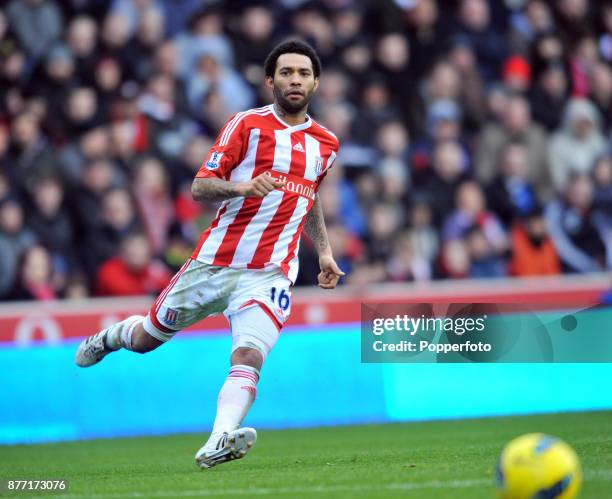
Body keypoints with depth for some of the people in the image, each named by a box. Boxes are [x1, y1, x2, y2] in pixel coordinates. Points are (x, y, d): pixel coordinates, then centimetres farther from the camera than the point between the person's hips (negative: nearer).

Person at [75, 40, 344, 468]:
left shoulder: (325, 144, 11)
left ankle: (219, 442, -38)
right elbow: (200, 187, -7)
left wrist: (324, 251, 21)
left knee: (248, 357, -25)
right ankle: (113, 336, 50)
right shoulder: (247, 125, -3)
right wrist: (244, 186, -25)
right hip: (214, 264, -1)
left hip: (270, 274, 1)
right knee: (146, 339, 15)